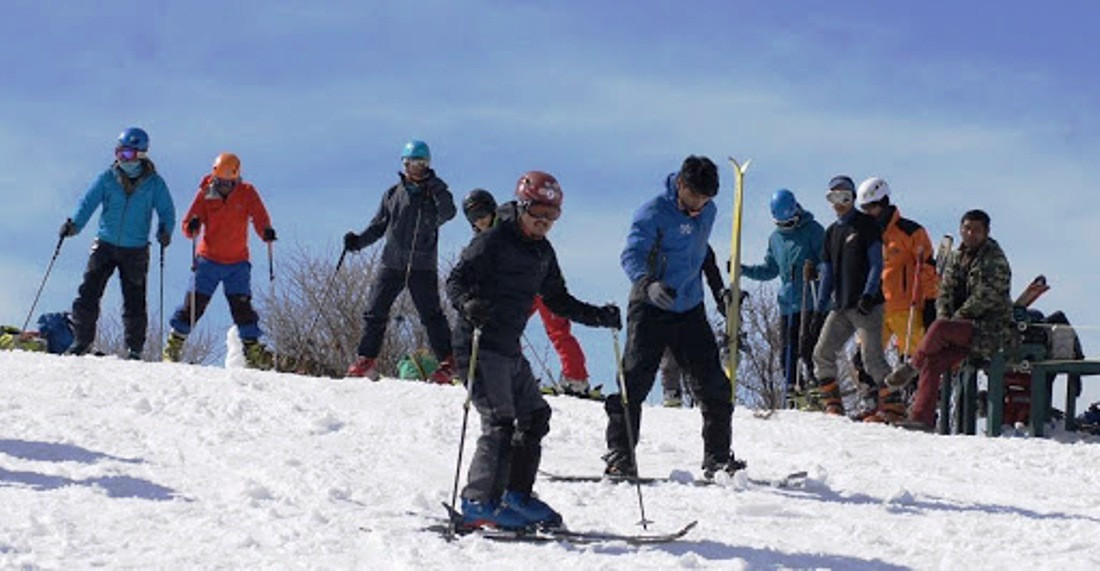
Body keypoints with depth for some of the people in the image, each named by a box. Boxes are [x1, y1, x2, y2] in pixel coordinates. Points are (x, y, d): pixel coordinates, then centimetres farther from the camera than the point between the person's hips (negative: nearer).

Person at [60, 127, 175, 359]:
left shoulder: (154, 183, -1)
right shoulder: (108, 178, 0)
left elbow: (166, 211, 3)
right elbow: (89, 202, -3)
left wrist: (165, 231, -16)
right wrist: (75, 224, -19)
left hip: (136, 251, -1)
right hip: (105, 244, 1)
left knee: (134, 302, 0)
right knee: (88, 294, -7)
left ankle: (134, 348, 13)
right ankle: (82, 341, 4)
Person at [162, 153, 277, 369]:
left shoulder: (247, 193, -3)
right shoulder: (205, 193, -3)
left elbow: (260, 218, -9)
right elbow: (188, 226, -4)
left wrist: (266, 232, -32)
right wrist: (192, 226, -28)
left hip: (237, 262, 0)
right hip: (208, 259, 0)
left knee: (241, 305, -7)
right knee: (194, 302, -3)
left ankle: (253, 350, -1)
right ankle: (174, 342, 11)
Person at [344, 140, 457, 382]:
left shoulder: (433, 193, 5)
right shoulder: (392, 194, 13)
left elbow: (448, 213, -13)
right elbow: (379, 226, 17)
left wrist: (436, 187, -19)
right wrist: (359, 240, 2)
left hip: (422, 265, -3)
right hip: (392, 263, 3)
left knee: (431, 314, -10)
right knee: (375, 311, 0)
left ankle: (448, 362, -5)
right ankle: (366, 359, 10)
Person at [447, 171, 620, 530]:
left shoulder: (543, 252, 15)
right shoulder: (492, 241, -10)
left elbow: (557, 300, 23)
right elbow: (456, 280, -14)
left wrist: (599, 317, 12)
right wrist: (468, 304, -35)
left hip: (510, 351, 9)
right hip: (480, 348, -9)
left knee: (535, 416, 12)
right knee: (500, 423, -17)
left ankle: (517, 496, 22)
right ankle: (480, 504, -16)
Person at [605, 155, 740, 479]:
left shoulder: (708, 212, 7)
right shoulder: (654, 213, -14)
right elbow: (632, 254, -27)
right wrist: (647, 284, -46)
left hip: (690, 310, 6)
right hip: (651, 310, -6)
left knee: (713, 386, 3)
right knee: (634, 382, -10)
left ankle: (717, 458, 12)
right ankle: (620, 457, -4)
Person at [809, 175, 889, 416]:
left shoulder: (866, 225, 0)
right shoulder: (832, 232, 19)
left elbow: (876, 264, -7)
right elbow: (828, 273, 21)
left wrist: (868, 295, -20)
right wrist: (820, 310, 15)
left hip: (866, 305, -7)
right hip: (841, 306, 7)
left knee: (872, 358, -12)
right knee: (822, 353, 0)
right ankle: (832, 404, 6)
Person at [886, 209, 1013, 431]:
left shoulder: (994, 259, -8)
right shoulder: (957, 257, 15)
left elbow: (984, 298, -15)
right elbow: (945, 292, 15)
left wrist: (950, 321, -13)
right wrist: (944, 316, -5)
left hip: (990, 329, -7)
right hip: (966, 330, 7)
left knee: (939, 329, -31)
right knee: (932, 361, -12)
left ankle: (911, 366, -11)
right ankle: (922, 418, -11)